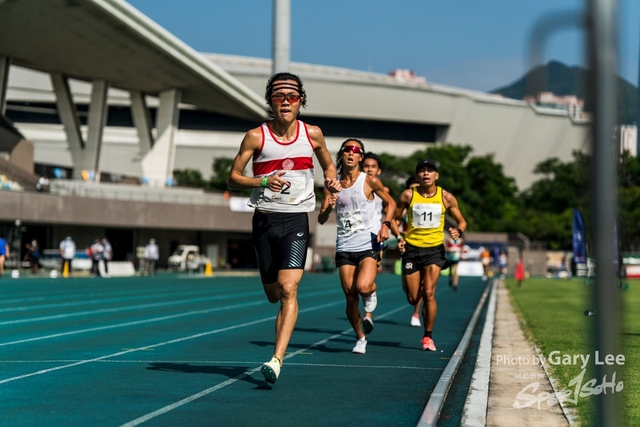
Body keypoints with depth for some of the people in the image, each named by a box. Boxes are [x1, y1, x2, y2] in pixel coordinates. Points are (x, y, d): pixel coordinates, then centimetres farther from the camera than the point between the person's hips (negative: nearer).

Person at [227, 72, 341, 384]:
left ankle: (277, 359, -22)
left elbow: (328, 164, 22)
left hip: (296, 220, -1)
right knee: (273, 295, 9)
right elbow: (232, 179, -1)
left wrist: (331, 180, -1)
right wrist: (264, 182, -18)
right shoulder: (256, 136, -3)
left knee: (288, 289, -18)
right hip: (264, 220, 1)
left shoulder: (312, 134, 3)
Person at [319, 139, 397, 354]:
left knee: (363, 287, -24)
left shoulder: (370, 181, -4)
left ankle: (371, 293, 14)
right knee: (350, 296, 4)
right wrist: (327, 207, -17)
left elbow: (390, 202, 9)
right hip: (345, 247, 3)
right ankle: (360, 338, 23)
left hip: (369, 245, -3)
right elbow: (321, 219, 5)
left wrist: (386, 224, -7)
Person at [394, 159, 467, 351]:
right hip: (411, 248, 1)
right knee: (413, 298, 3)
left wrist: (458, 231, -14)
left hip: (434, 249, -1)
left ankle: (428, 336, 0)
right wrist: (399, 237, -8)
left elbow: (461, 221, 8)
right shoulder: (408, 195, -4)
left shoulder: (446, 197, -3)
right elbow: (394, 218, 8)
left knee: (428, 293, -15)